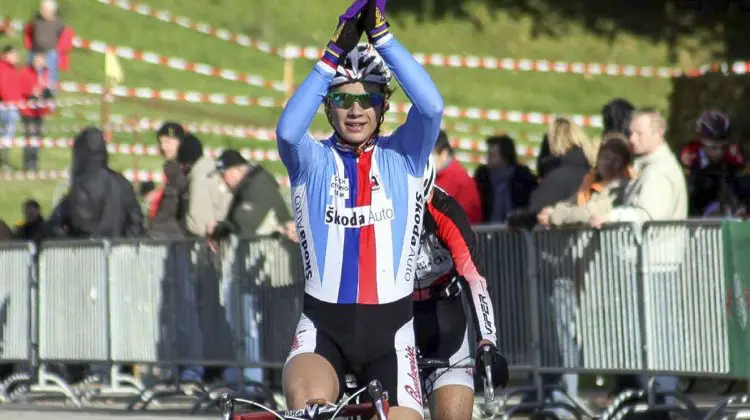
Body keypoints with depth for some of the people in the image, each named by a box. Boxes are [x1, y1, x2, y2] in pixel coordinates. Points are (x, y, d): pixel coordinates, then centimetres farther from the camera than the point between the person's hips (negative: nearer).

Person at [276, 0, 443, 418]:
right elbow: (288, 131, -23)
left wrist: (381, 34, -22)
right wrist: (335, 54, -27)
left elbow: (431, 107, -17)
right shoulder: (313, 161, 1)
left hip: (390, 327, 2)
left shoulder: (403, 156, 3)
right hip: (324, 325, -2)